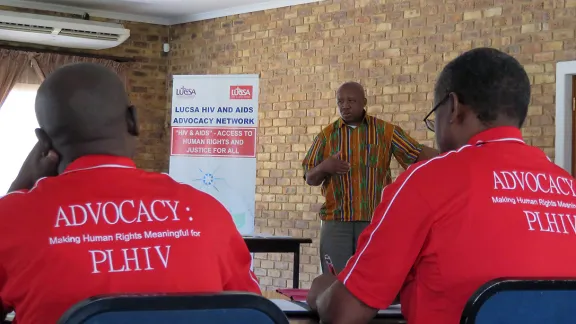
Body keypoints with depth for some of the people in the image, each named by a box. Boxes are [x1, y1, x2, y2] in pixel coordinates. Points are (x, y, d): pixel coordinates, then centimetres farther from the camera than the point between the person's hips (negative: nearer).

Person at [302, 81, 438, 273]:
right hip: (336, 223, 1)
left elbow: (418, 153, -2)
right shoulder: (326, 135, 10)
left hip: (376, 222, -1)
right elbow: (310, 179, 10)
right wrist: (324, 167, -12)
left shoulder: (386, 131, 6)